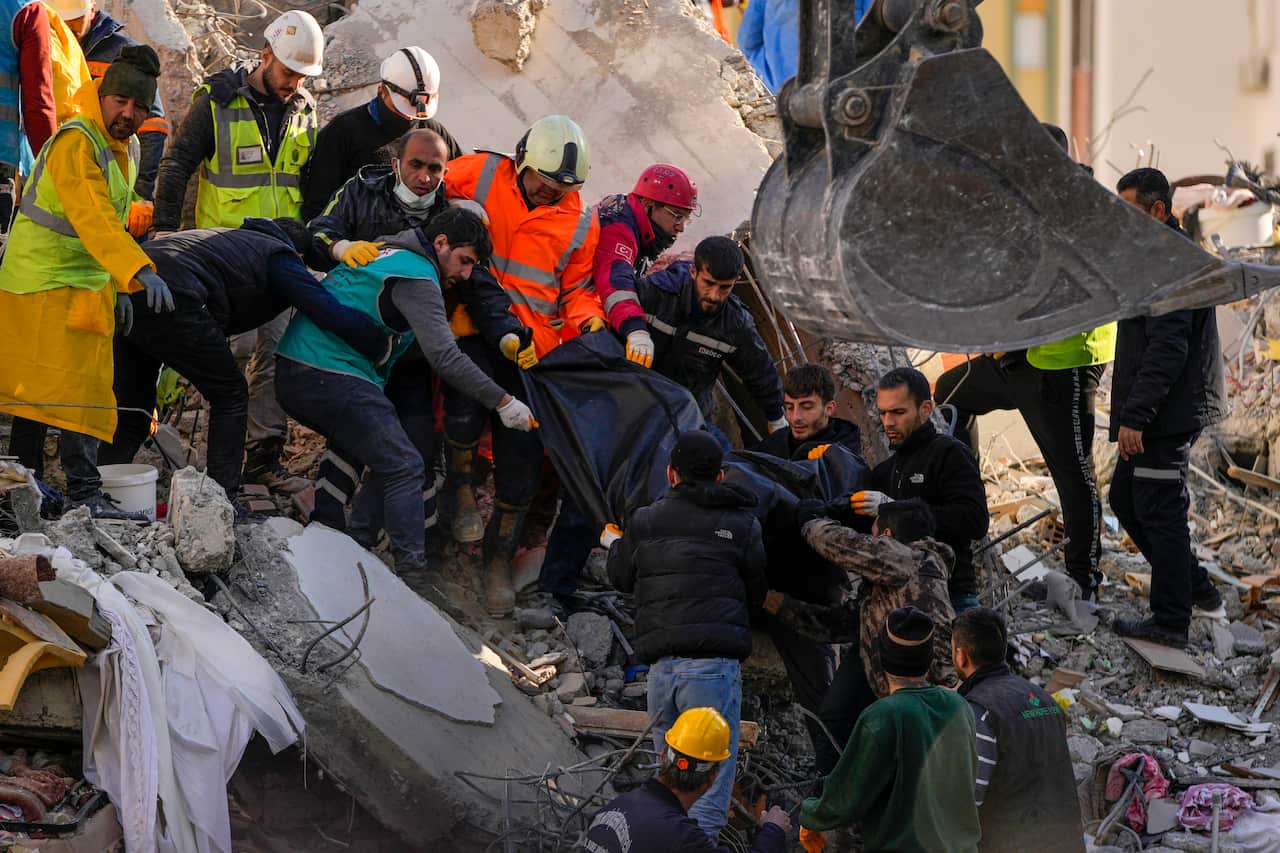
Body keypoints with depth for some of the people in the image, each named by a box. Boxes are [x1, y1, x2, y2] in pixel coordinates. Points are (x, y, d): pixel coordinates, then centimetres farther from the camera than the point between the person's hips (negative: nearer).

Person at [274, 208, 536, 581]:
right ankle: (412, 569, -12)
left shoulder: (384, 253, 20)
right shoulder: (417, 277, -9)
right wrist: (502, 401, -16)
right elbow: (443, 355, -17)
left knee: (351, 445, 31)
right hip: (333, 378, -10)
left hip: (290, 375, 10)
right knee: (404, 469, -7)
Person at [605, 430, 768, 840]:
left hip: (661, 667, 3)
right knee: (709, 794, -5)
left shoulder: (644, 522, 13)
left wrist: (614, 543, 50)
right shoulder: (742, 525, 6)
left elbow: (621, 576, 27)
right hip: (715, 664, -3)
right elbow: (756, 594, 15)